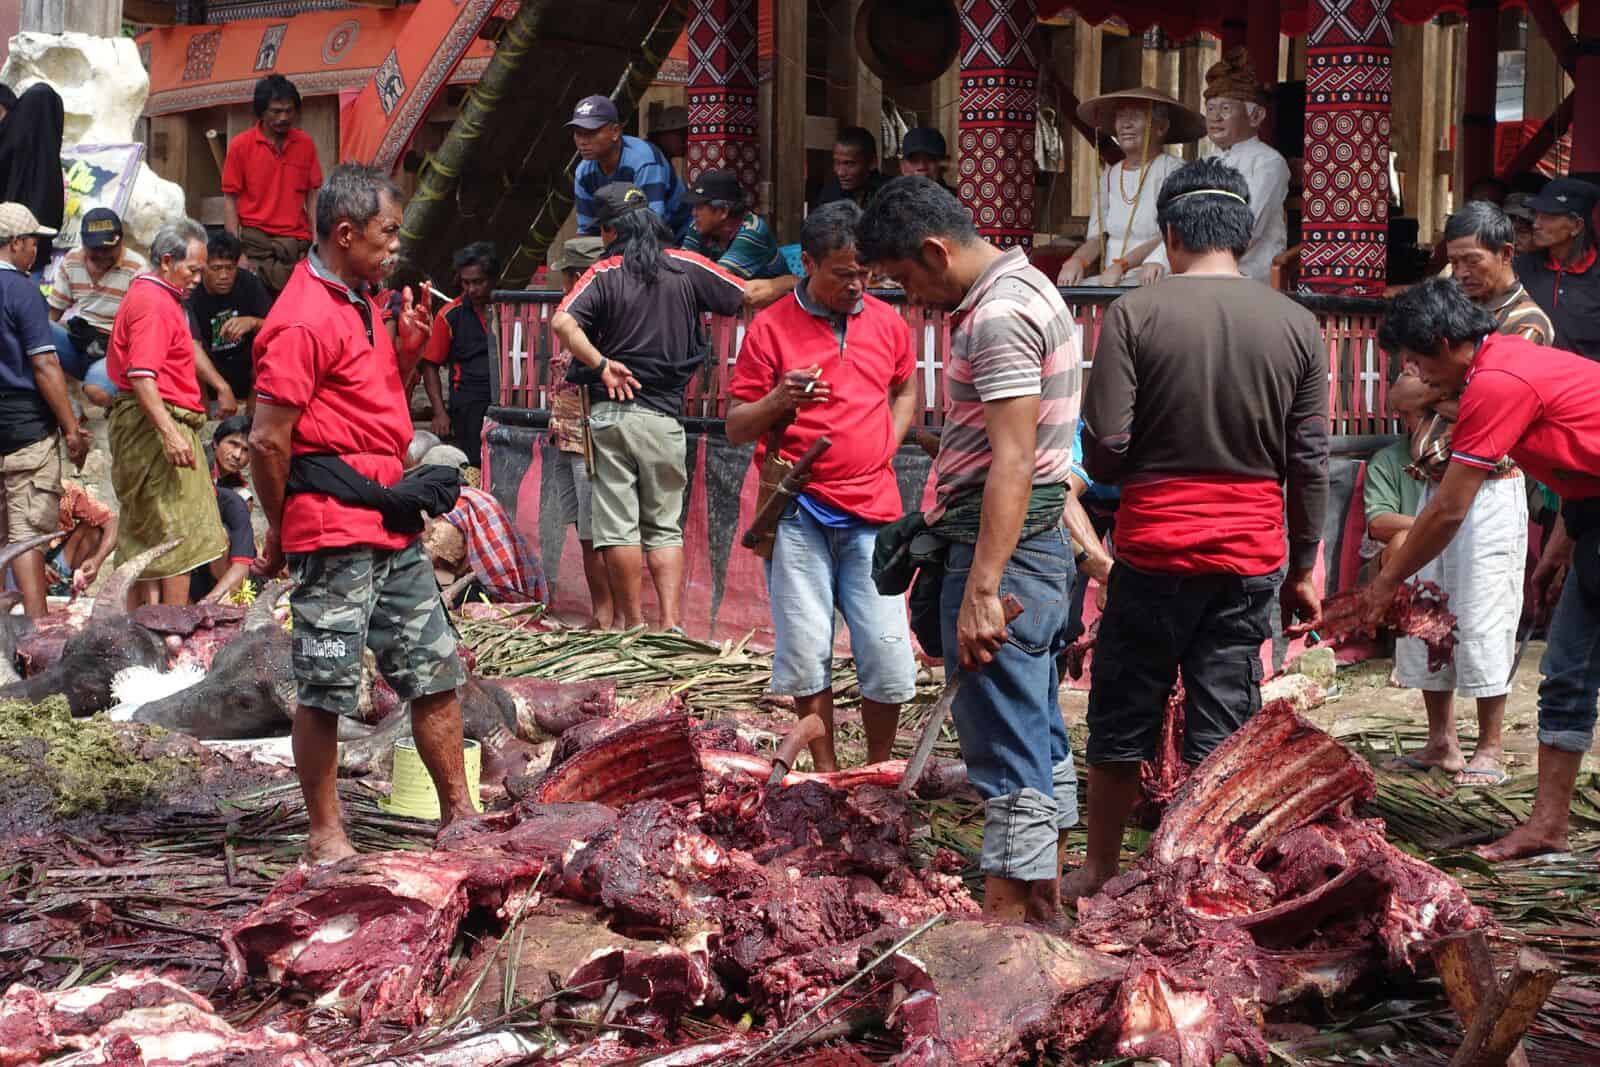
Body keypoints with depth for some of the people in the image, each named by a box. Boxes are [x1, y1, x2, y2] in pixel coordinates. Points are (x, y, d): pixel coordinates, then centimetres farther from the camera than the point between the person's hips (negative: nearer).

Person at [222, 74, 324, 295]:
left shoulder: (305, 143, 7)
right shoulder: (240, 145, 1)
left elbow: (313, 195, 11)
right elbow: (230, 200, 1)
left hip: (297, 243, 2)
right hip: (256, 241, -2)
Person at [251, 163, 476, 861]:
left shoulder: (360, 302, 15)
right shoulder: (305, 319, -15)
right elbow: (267, 440, -17)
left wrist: (408, 348, 5)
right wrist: (281, 531, -6)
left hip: (391, 530, 9)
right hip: (334, 534, -9)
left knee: (436, 671, 12)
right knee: (326, 690, 1)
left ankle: (458, 813, 21)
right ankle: (325, 835, 11)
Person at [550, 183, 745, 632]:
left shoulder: (605, 274, -3)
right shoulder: (687, 267, 3)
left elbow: (561, 322, -18)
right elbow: (747, 297, 11)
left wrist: (601, 365, -8)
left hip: (610, 411, -2)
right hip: (664, 414, 2)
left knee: (618, 524, 4)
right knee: (665, 525, 9)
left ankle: (631, 621, 8)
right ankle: (669, 621, 0)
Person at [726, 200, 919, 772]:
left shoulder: (887, 322, 9)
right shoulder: (770, 329, -1)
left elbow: (906, 389, 27)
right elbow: (735, 426, 1)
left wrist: (885, 446, 11)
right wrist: (778, 401, -19)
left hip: (871, 510, 2)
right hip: (798, 514, -2)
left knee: (887, 651, -2)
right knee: (806, 651, 1)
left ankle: (878, 772, 17)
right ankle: (826, 774, 17)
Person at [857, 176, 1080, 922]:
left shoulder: (998, 316, -17)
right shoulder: (1027, 289, 16)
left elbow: (1011, 463, -24)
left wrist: (980, 593, -27)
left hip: (1000, 550, -11)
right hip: (1040, 543, 11)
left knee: (1006, 759, -8)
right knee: (1041, 742, 16)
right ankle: (1045, 911, 25)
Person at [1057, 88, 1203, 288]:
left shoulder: (1172, 169, -3)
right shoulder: (1110, 175, 16)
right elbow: (1097, 237, 13)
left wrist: (1120, 266, -19)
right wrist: (1077, 261, -9)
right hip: (1111, 278, 6)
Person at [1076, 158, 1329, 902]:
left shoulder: (1134, 315, -8)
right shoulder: (1297, 327, 1)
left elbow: (1105, 448, -12)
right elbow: (1309, 465, 3)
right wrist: (1303, 570, 12)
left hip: (1154, 553, -2)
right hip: (1250, 560, 2)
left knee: (1122, 722, 13)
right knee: (1222, 728, 7)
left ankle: (1099, 870, 25)